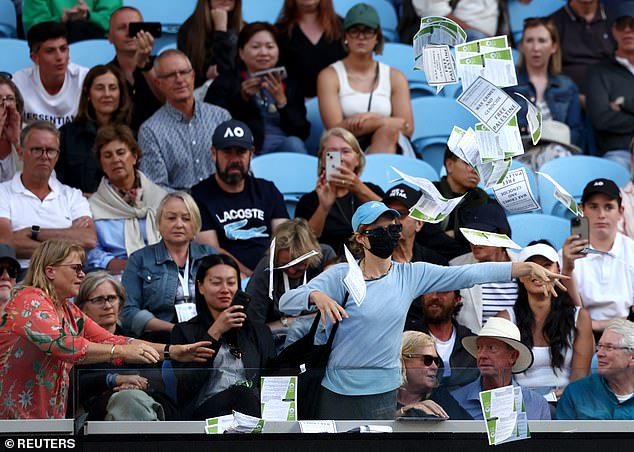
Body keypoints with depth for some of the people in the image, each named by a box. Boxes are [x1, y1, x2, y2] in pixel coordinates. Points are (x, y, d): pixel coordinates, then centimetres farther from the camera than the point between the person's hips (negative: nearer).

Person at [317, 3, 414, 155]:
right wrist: (386, 122, -9)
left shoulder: (395, 77, 17)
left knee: (389, 131, -33)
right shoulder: (329, 76, 8)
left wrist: (373, 118, -10)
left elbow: (408, 128, 6)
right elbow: (335, 129, -6)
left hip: (391, 148, 3)